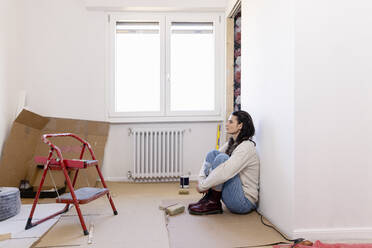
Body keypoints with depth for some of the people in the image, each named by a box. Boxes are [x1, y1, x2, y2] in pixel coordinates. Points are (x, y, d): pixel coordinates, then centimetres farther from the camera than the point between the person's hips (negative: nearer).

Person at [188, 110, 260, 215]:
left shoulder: (246, 146, -18)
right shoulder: (231, 143, 10)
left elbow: (225, 173, -30)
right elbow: (210, 159, 7)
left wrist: (202, 186, -20)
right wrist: (202, 180, -9)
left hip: (244, 202, -8)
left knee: (221, 157, -25)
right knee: (213, 153, -3)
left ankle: (214, 203, -13)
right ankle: (208, 197, -5)